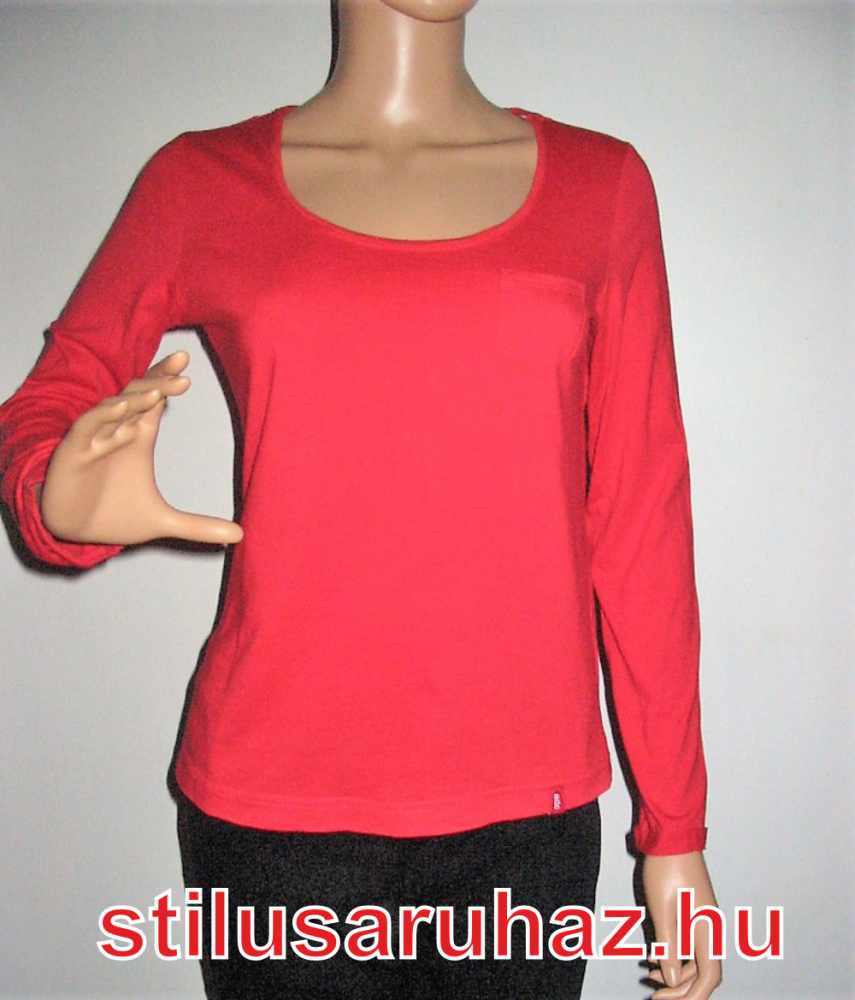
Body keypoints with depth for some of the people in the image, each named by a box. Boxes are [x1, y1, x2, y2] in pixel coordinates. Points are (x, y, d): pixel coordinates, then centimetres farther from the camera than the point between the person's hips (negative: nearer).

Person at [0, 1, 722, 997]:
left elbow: (641, 519, 3)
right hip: (271, 803, 0)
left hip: (528, 804, 1)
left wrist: (674, 831, 5)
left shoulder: (601, 183, 5)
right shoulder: (201, 182, 2)